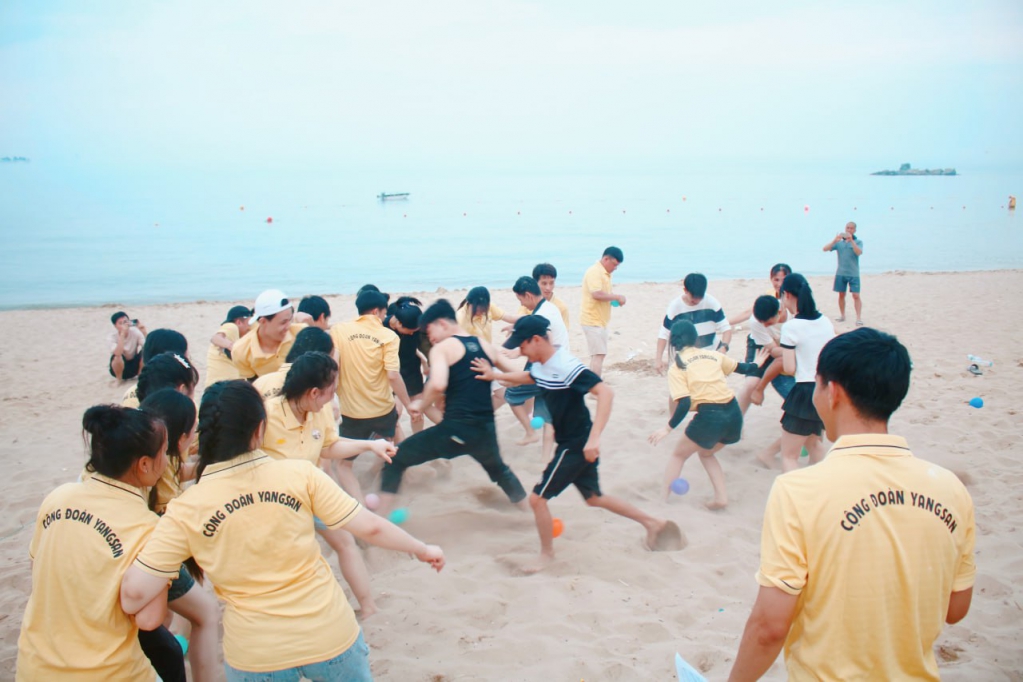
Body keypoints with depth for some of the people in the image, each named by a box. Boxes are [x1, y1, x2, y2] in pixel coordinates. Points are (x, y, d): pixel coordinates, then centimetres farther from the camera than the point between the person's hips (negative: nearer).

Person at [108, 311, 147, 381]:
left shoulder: (135, 332, -15)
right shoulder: (113, 336, -20)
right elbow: (118, 353, -39)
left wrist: (144, 333, -36)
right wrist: (122, 334, -41)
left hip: (134, 365, 2)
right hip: (121, 367, -2)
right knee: (118, 356, -35)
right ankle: (119, 379, -8)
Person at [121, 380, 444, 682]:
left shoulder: (185, 511, -11)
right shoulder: (299, 474, -11)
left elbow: (133, 595, -13)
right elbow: (369, 527, -8)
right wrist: (423, 549, 9)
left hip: (255, 655, 0)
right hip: (330, 635, 0)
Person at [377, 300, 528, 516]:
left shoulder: (442, 348, -5)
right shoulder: (486, 346, 13)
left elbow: (438, 385, -23)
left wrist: (421, 405, -5)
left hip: (455, 430, -6)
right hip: (485, 430, 6)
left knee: (395, 459, 10)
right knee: (499, 469, 38)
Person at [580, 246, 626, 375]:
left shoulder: (604, 273, 15)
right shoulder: (594, 272, -15)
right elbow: (597, 294, -27)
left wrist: (615, 300, 4)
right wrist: (617, 297, -17)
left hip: (599, 320, 10)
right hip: (593, 320, -10)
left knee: (597, 355, 14)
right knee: (598, 355, -12)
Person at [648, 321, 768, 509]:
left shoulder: (676, 368, 1)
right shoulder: (712, 354, 15)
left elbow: (684, 403, -11)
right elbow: (742, 368, 30)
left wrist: (668, 428, -4)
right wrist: (756, 364, 51)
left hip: (709, 415, -5)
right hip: (733, 413, 5)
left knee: (678, 455, 17)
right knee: (706, 453, 29)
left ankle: (663, 499, 12)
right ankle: (721, 497, 18)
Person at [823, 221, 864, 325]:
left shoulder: (858, 242, 2)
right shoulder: (839, 242, 7)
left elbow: (859, 252, -18)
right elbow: (825, 249, -4)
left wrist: (851, 240, -27)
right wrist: (835, 240, -18)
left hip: (853, 274, -2)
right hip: (841, 273, 3)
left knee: (856, 295, -8)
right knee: (841, 295, 9)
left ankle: (859, 318, -10)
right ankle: (842, 316, 22)